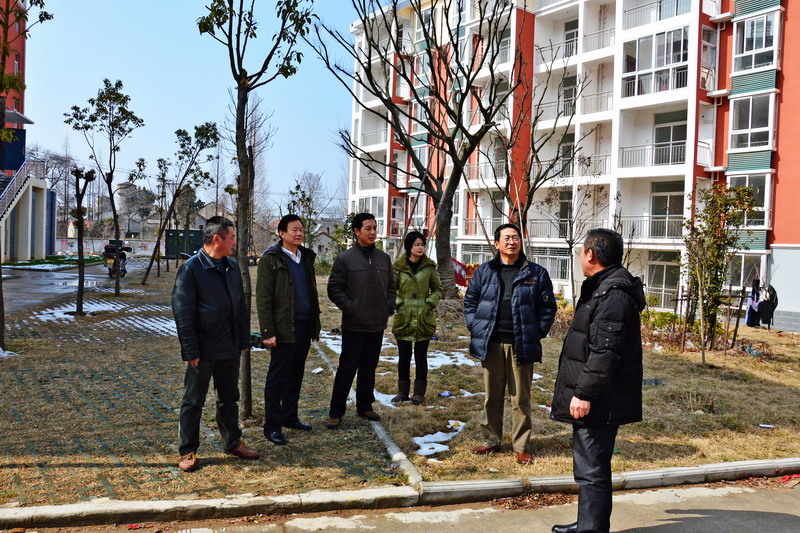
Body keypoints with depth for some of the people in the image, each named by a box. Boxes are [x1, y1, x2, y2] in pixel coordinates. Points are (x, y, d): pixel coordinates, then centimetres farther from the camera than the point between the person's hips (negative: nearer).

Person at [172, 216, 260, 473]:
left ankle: (233, 442, 31)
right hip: (204, 351, -6)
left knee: (229, 399, 17)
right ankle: (188, 452, 18)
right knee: (193, 402, 7)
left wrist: (244, 340, 11)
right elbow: (182, 313, -14)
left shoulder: (232, 267, 9)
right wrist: (191, 351, -16)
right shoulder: (191, 268, -13)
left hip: (230, 349, 6)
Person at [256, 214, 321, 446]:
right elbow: (263, 298, -10)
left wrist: (315, 325, 15)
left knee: (296, 375, 14)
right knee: (277, 378, 1)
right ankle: (272, 426, 9)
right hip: (284, 328, -6)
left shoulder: (306, 258, 14)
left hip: (304, 326, 6)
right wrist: (268, 332, -15)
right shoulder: (270, 259, -7)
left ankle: (290, 416, 27)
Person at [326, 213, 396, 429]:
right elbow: (334, 289, -7)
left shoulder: (384, 258, 9)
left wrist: (389, 308, 4)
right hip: (354, 326, -5)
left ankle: (365, 407, 29)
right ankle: (336, 412, 10)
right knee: (347, 370, 0)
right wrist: (350, 308, -14)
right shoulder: (344, 259, -7)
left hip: (377, 325, 5)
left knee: (369, 369, 15)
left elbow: (391, 287, 16)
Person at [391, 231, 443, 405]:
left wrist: (431, 302, -5)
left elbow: (438, 289, 11)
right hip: (403, 318, 0)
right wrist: (396, 303, -9)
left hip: (424, 319, 0)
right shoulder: (399, 266, 0)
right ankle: (403, 392, 21)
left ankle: (419, 392, 17)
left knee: (421, 357, 7)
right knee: (404, 356, 9)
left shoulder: (429, 266, 2)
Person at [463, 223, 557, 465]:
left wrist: (537, 333, -3)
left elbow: (548, 306, 4)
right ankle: (491, 440, 25)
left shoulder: (536, 273, 1)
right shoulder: (484, 271, 6)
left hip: (521, 345, -2)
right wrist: (474, 327, 3)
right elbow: (470, 301, 13)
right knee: (492, 395, 12)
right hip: (491, 343, 2)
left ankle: (521, 447, 16)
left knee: (521, 398, 6)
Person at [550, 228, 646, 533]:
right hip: (594, 401, 11)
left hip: (599, 404, -11)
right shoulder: (603, 288, 15)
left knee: (592, 469, -3)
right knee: (589, 467, 20)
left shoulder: (612, 294, -20)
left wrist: (584, 393, -23)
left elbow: (604, 352, -26)